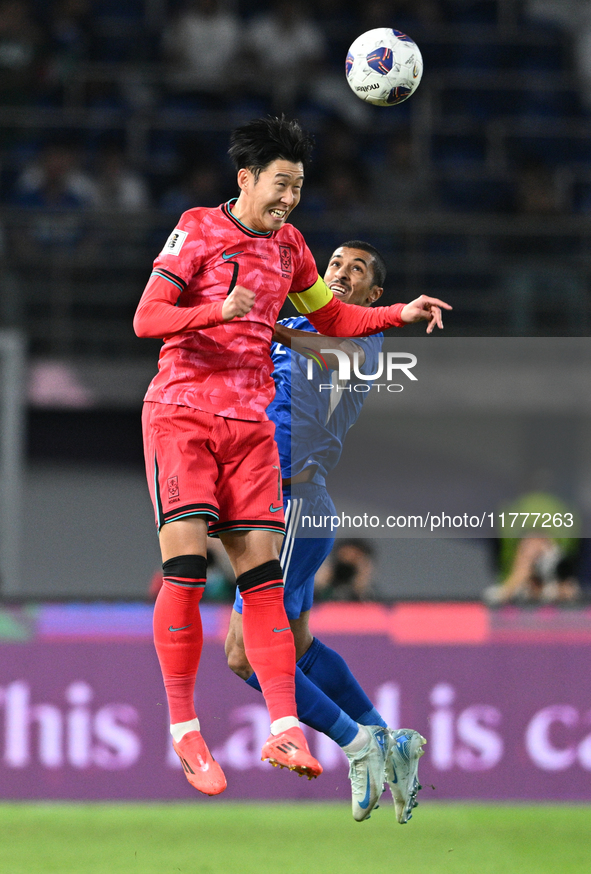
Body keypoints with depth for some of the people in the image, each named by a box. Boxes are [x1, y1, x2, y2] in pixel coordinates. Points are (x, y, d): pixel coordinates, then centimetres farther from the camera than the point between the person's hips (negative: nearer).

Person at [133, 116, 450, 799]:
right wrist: (220, 311, -29)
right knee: (186, 564, -15)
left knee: (263, 574, -4)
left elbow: (331, 317, 28)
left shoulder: (287, 246, 14)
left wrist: (401, 314, 13)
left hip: (250, 423, 5)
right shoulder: (198, 229, -4)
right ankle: (182, 728, -5)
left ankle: (284, 729, -8)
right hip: (181, 413, -5)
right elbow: (146, 318, -13)